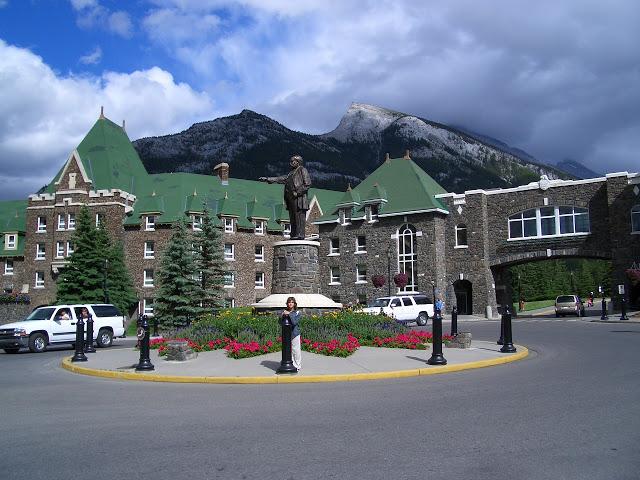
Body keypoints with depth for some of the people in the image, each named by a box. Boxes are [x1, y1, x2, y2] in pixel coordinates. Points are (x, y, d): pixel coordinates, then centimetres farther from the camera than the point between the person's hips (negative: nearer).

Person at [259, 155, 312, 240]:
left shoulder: (303, 170, 3)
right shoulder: (291, 173, 25)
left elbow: (308, 184, -7)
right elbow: (281, 179, 23)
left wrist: (297, 192, -14)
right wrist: (267, 179, 16)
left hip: (299, 198, -8)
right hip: (291, 199, 8)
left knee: (299, 216, -13)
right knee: (293, 218, 4)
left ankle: (300, 235, -17)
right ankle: (294, 235, 3)